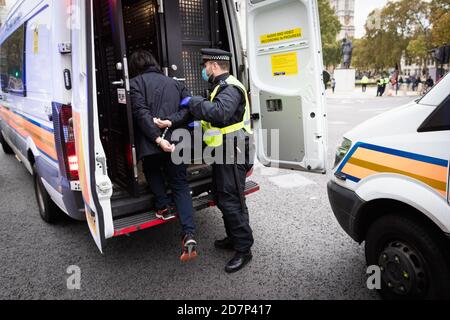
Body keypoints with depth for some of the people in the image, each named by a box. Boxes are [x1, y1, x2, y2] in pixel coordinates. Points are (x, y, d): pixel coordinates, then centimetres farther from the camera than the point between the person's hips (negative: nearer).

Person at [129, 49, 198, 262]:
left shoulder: (136, 83, 4)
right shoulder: (174, 83, 18)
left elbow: (142, 113, -11)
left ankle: (164, 207, 19)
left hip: (151, 144, -3)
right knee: (180, 185, 7)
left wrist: (157, 139, -16)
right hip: (177, 143, 3)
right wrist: (171, 121, -6)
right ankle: (189, 235, -5)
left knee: (152, 171, 29)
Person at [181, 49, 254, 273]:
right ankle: (234, 239, 34)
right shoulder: (223, 87, 19)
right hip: (224, 154, 11)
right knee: (223, 198, 19)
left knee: (232, 202, -6)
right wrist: (200, 123, 14)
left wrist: (193, 102, -22)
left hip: (232, 154, -11)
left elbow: (219, 112, -34)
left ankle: (244, 250, 5)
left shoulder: (230, 88, -16)